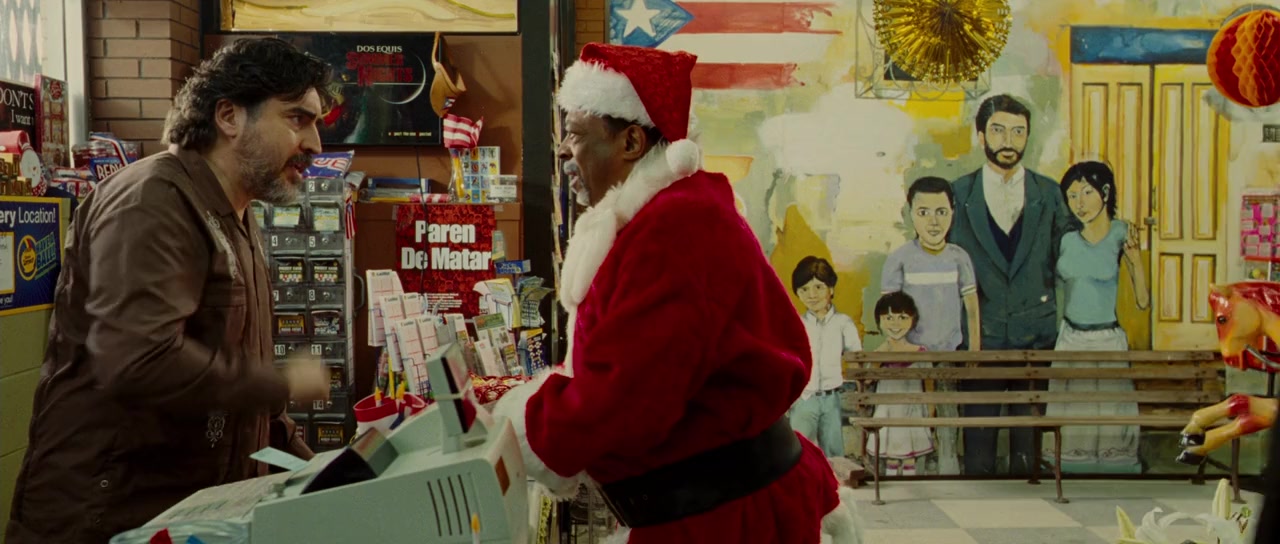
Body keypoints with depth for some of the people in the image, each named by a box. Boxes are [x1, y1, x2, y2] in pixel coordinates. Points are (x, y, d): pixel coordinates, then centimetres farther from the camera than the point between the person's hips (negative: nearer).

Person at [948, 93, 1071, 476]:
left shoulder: (1048, 193, 8)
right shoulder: (959, 193, 5)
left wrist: (1056, 318, 0)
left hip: (1036, 333, 1)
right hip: (980, 334, -1)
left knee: (1030, 427, 4)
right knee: (978, 433, 2)